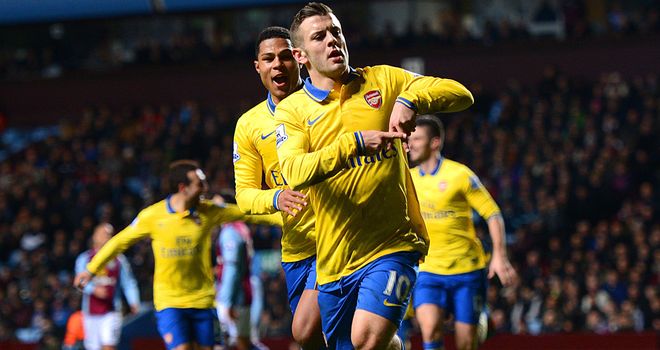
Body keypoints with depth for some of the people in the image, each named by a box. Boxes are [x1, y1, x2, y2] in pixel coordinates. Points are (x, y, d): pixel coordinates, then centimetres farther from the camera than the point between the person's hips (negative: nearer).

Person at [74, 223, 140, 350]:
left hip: (111, 312, -1)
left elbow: (128, 282, 5)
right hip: (91, 313, 1)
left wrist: (134, 302, -12)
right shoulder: (85, 258, 6)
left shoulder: (119, 259, 10)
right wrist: (94, 289, -28)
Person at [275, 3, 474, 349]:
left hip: (392, 243, -2)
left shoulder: (382, 80, 5)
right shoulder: (291, 109, 2)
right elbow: (294, 172, -15)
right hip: (333, 259, 2)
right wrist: (354, 143, -26)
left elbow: (460, 94, 1)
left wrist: (409, 99, -17)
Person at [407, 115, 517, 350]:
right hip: (428, 271, 3)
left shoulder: (459, 174, -6)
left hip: (467, 269, -3)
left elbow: (492, 214, -5)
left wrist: (499, 256, -13)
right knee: (430, 329, -23)